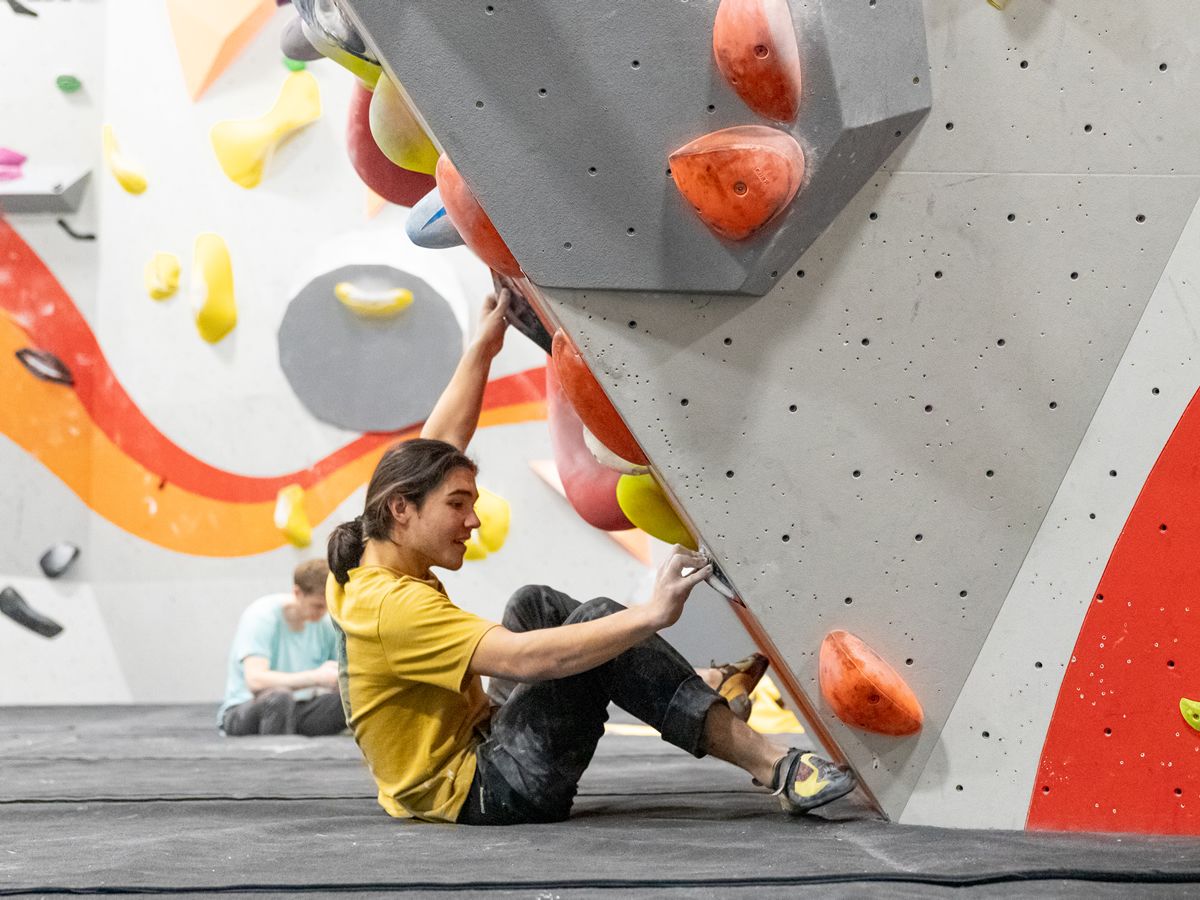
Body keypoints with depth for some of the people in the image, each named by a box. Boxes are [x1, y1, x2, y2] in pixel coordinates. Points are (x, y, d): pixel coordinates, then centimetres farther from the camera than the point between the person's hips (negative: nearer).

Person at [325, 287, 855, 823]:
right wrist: (650, 616, -36)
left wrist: (483, 347, 22)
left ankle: (698, 698, 9)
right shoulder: (392, 606, -24)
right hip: (481, 795, -11)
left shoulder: (362, 567, 5)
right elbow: (522, 658, -34)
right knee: (595, 620, -16)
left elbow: (437, 448, 17)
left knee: (534, 604, 12)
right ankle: (772, 766, -17)